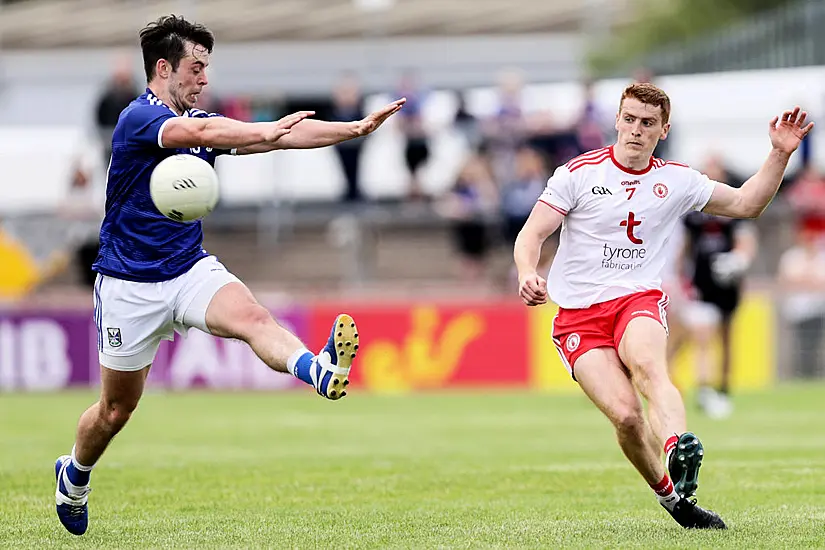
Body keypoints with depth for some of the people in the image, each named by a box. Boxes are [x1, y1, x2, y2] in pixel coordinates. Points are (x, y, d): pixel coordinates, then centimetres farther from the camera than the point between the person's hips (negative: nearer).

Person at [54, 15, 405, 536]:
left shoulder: (198, 120, 7)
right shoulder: (138, 118, -15)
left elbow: (285, 134, 1)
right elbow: (201, 133, -36)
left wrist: (358, 127, -9)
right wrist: (268, 130, -45)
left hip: (190, 268, 5)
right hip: (130, 283, -5)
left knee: (252, 316, -28)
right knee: (116, 409, 8)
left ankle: (318, 370, -57)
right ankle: (74, 475, 37)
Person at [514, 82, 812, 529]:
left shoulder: (675, 181, 12)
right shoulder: (579, 173, 3)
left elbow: (745, 204, 20)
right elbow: (531, 235, 0)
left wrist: (779, 154, 7)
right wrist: (527, 275, -21)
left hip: (639, 301, 1)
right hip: (578, 315, -1)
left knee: (648, 363, -37)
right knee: (626, 414, -23)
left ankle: (680, 447, -63)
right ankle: (669, 496, -3)